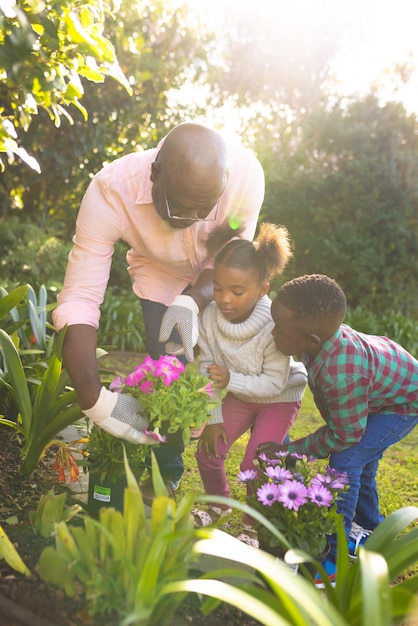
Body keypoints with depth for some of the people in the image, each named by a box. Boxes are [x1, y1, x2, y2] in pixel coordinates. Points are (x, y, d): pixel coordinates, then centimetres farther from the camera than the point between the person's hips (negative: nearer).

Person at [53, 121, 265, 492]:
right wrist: (93, 398, -47)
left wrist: (191, 302, -43)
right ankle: (168, 476, 17)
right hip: (162, 279, -1)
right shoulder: (109, 193, -38)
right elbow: (78, 301, -38)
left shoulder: (246, 173, -36)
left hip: (219, 280, 2)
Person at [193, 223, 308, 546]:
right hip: (239, 395, 5)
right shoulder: (210, 317, -21)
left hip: (280, 398, -4)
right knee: (207, 451, -1)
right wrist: (213, 418, -10)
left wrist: (231, 379, -40)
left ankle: (254, 528, 15)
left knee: (255, 463, -14)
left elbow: (274, 382, -27)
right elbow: (208, 371, -12)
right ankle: (219, 503, 31)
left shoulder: (274, 326, -35)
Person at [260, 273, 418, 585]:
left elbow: (344, 434, -29)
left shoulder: (341, 375, -45)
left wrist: (292, 450, -19)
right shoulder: (324, 333, -25)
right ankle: (370, 529, 44)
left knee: (345, 461, -18)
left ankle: (332, 559, -4)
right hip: (383, 382, 8)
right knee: (360, 460, 20)